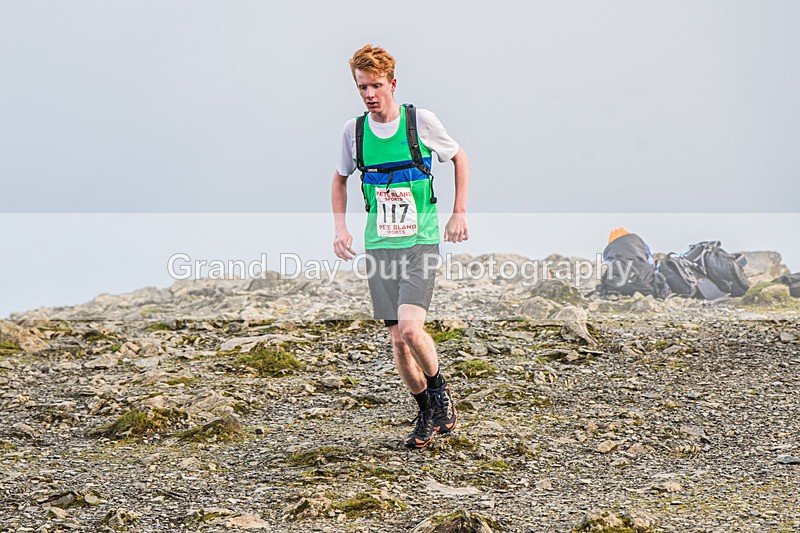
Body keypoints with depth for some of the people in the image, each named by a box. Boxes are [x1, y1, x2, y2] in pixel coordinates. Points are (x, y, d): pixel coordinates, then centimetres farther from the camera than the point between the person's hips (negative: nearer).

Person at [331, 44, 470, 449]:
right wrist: (340, 227, 7)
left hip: (421, 241, -3)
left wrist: (459, 213, 2)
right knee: (398, 340, 3)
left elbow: (459, 158, 9)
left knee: (410, 327, -21)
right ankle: (426, 414, 22)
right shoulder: (354, 130, 2)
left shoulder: (421, 121, -6)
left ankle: (440, 391, 7)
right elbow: (341, 178, 20)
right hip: (379, 245, 3)